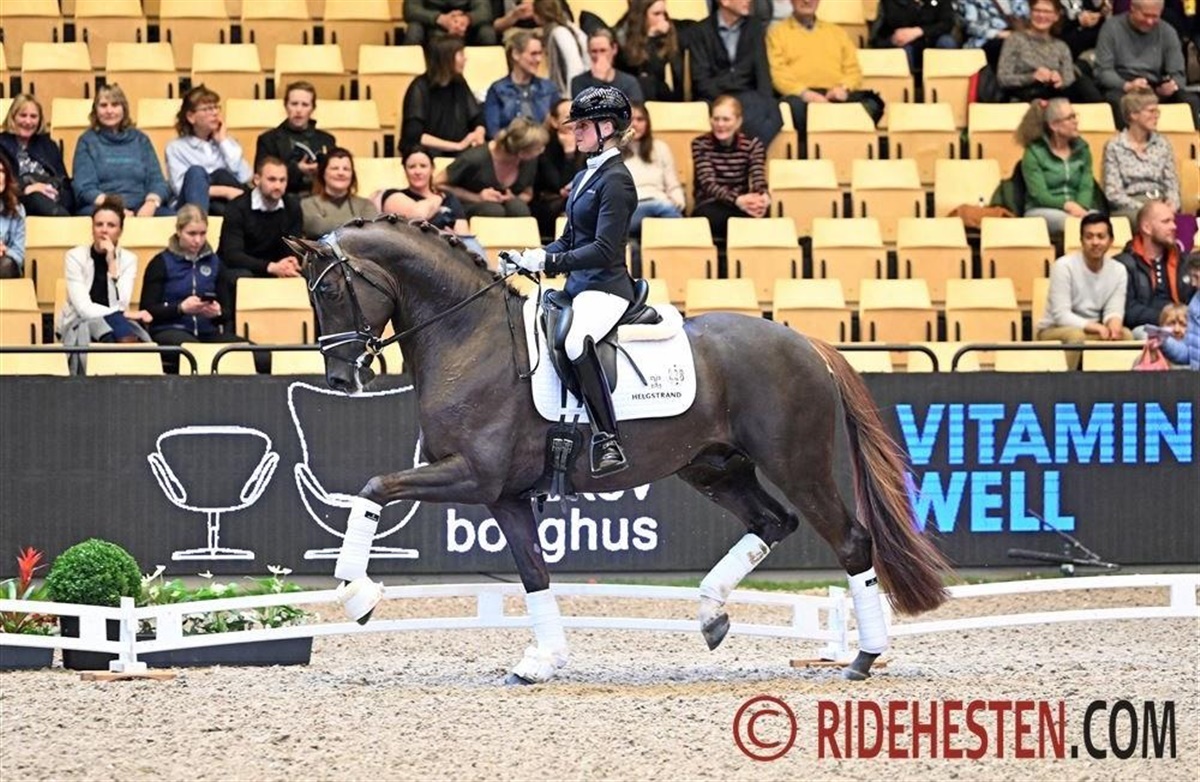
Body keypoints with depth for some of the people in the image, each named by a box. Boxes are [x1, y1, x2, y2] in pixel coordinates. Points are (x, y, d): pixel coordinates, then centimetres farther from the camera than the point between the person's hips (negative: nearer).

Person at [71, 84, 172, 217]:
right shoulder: (87, 141, 13)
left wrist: (151, 203, -12)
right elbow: (84, 188, 1)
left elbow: (156, 180, 12)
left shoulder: (140, 140, 20)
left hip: (141, 208, 2)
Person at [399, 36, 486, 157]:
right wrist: (458, 146, -22)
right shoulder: (420, 89, -10)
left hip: (456, 156, 5)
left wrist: (478, 135, -13)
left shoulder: (459, 84, 8)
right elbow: (415, 136, -17)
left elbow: (478, 120, 12)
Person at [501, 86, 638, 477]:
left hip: (605, 288, -11)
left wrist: (549, 262, -23)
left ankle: (607, 442, -41)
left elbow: (604, 250, -19)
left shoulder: (615, 181, -11)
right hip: (577, 287, 11)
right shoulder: (583, 178, 18)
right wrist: (529, 258, 8)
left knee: (576, 341, -39)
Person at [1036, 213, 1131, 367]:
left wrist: (1114, 323, -31)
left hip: (1093, 331, 5)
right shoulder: (1064, 266, -16)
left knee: (1125, 334, -22)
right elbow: (1061, 315, -20)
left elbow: (1114, 311, -5)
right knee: (1076, 335, -36)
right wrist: (1093, 326, -36)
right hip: (1054, 330, -5)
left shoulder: (1118, 271, -1)